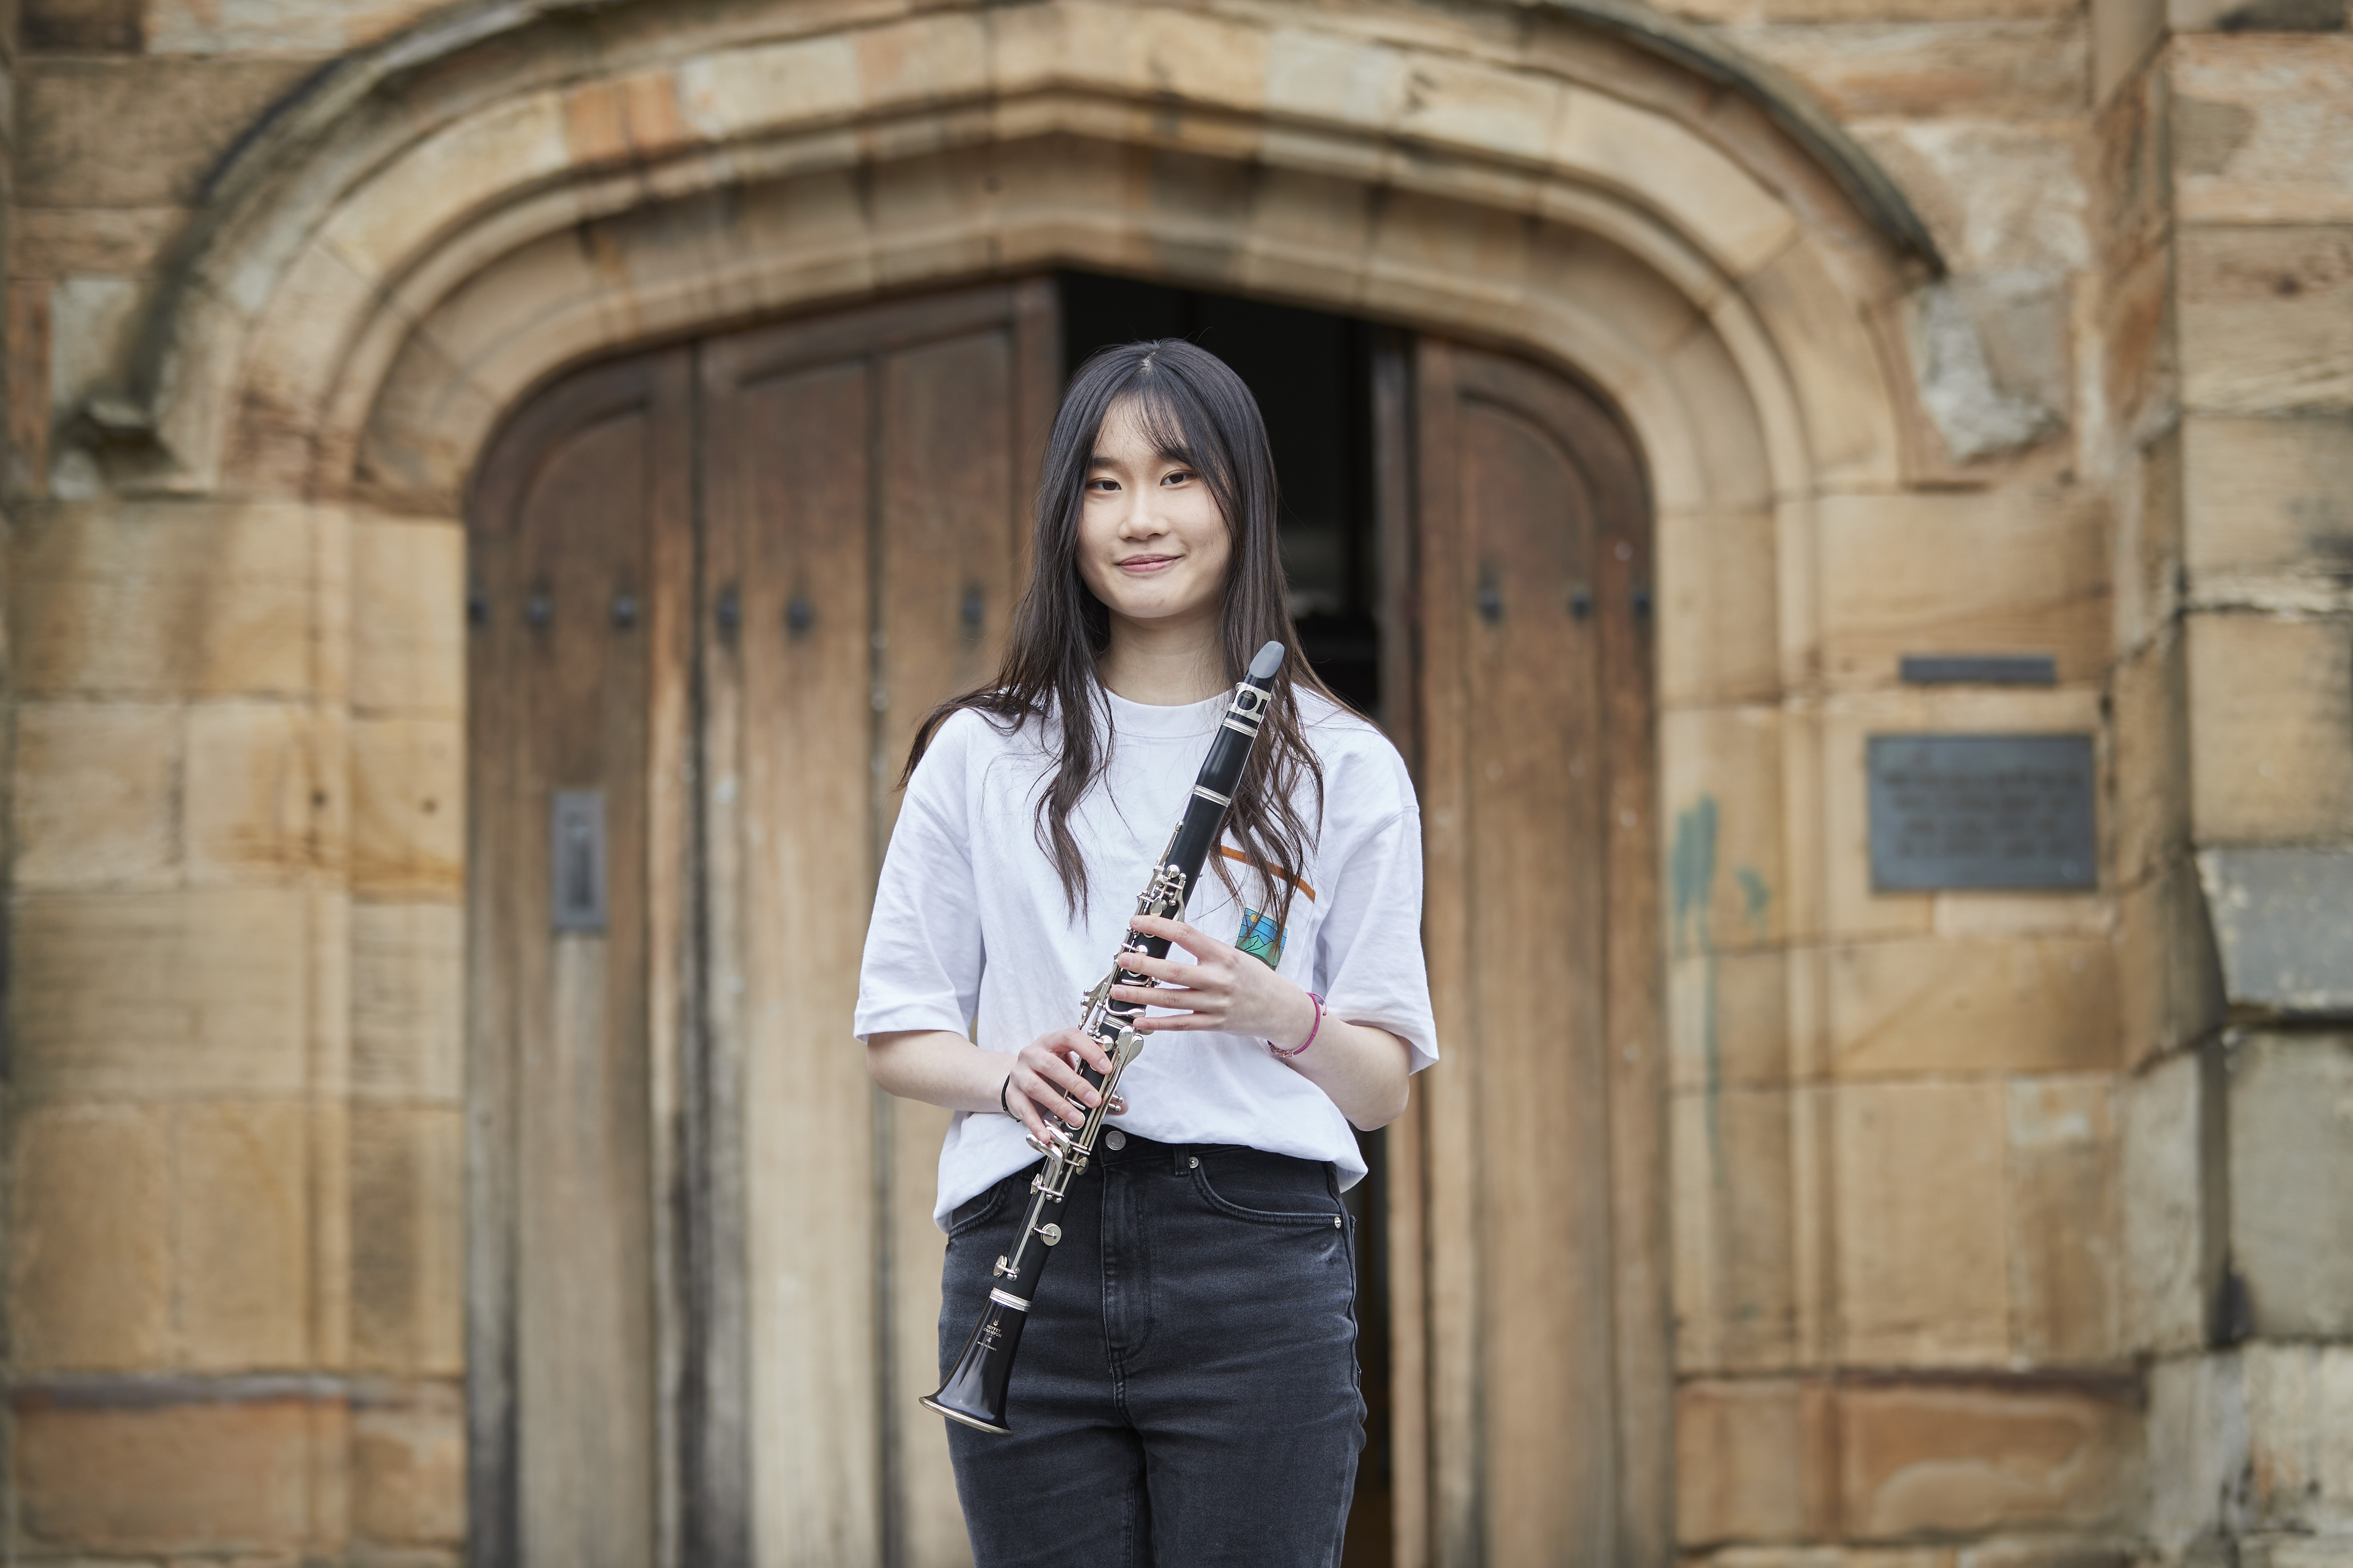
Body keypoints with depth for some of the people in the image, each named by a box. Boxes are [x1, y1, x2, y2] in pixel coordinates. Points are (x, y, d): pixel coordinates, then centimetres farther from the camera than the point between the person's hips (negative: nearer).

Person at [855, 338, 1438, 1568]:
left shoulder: (1341, 768, 9)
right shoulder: (981, 757, 11)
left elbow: (1384, 1086, 8)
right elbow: (896, 1036, 12)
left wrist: (1279, 1015, -13)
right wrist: (1006, 1074, -9)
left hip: (1255, 1259, -1)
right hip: (1026, 1247, 1)